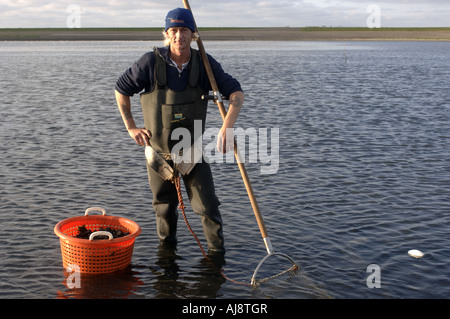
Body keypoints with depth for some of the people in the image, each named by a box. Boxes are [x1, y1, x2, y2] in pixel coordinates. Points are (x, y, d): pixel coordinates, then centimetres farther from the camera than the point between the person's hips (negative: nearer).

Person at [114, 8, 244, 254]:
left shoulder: (204, 63, -11)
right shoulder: (151, 62, -15)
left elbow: (236, 92, -16)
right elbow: (121, 89, -1)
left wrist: (227, 127, -33)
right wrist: (131, 128, -4)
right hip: (159, 151, 0)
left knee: (208, 204, -3)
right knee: (164, 207, 14)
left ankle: (217, 251, 16)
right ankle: (167, 248, 38)